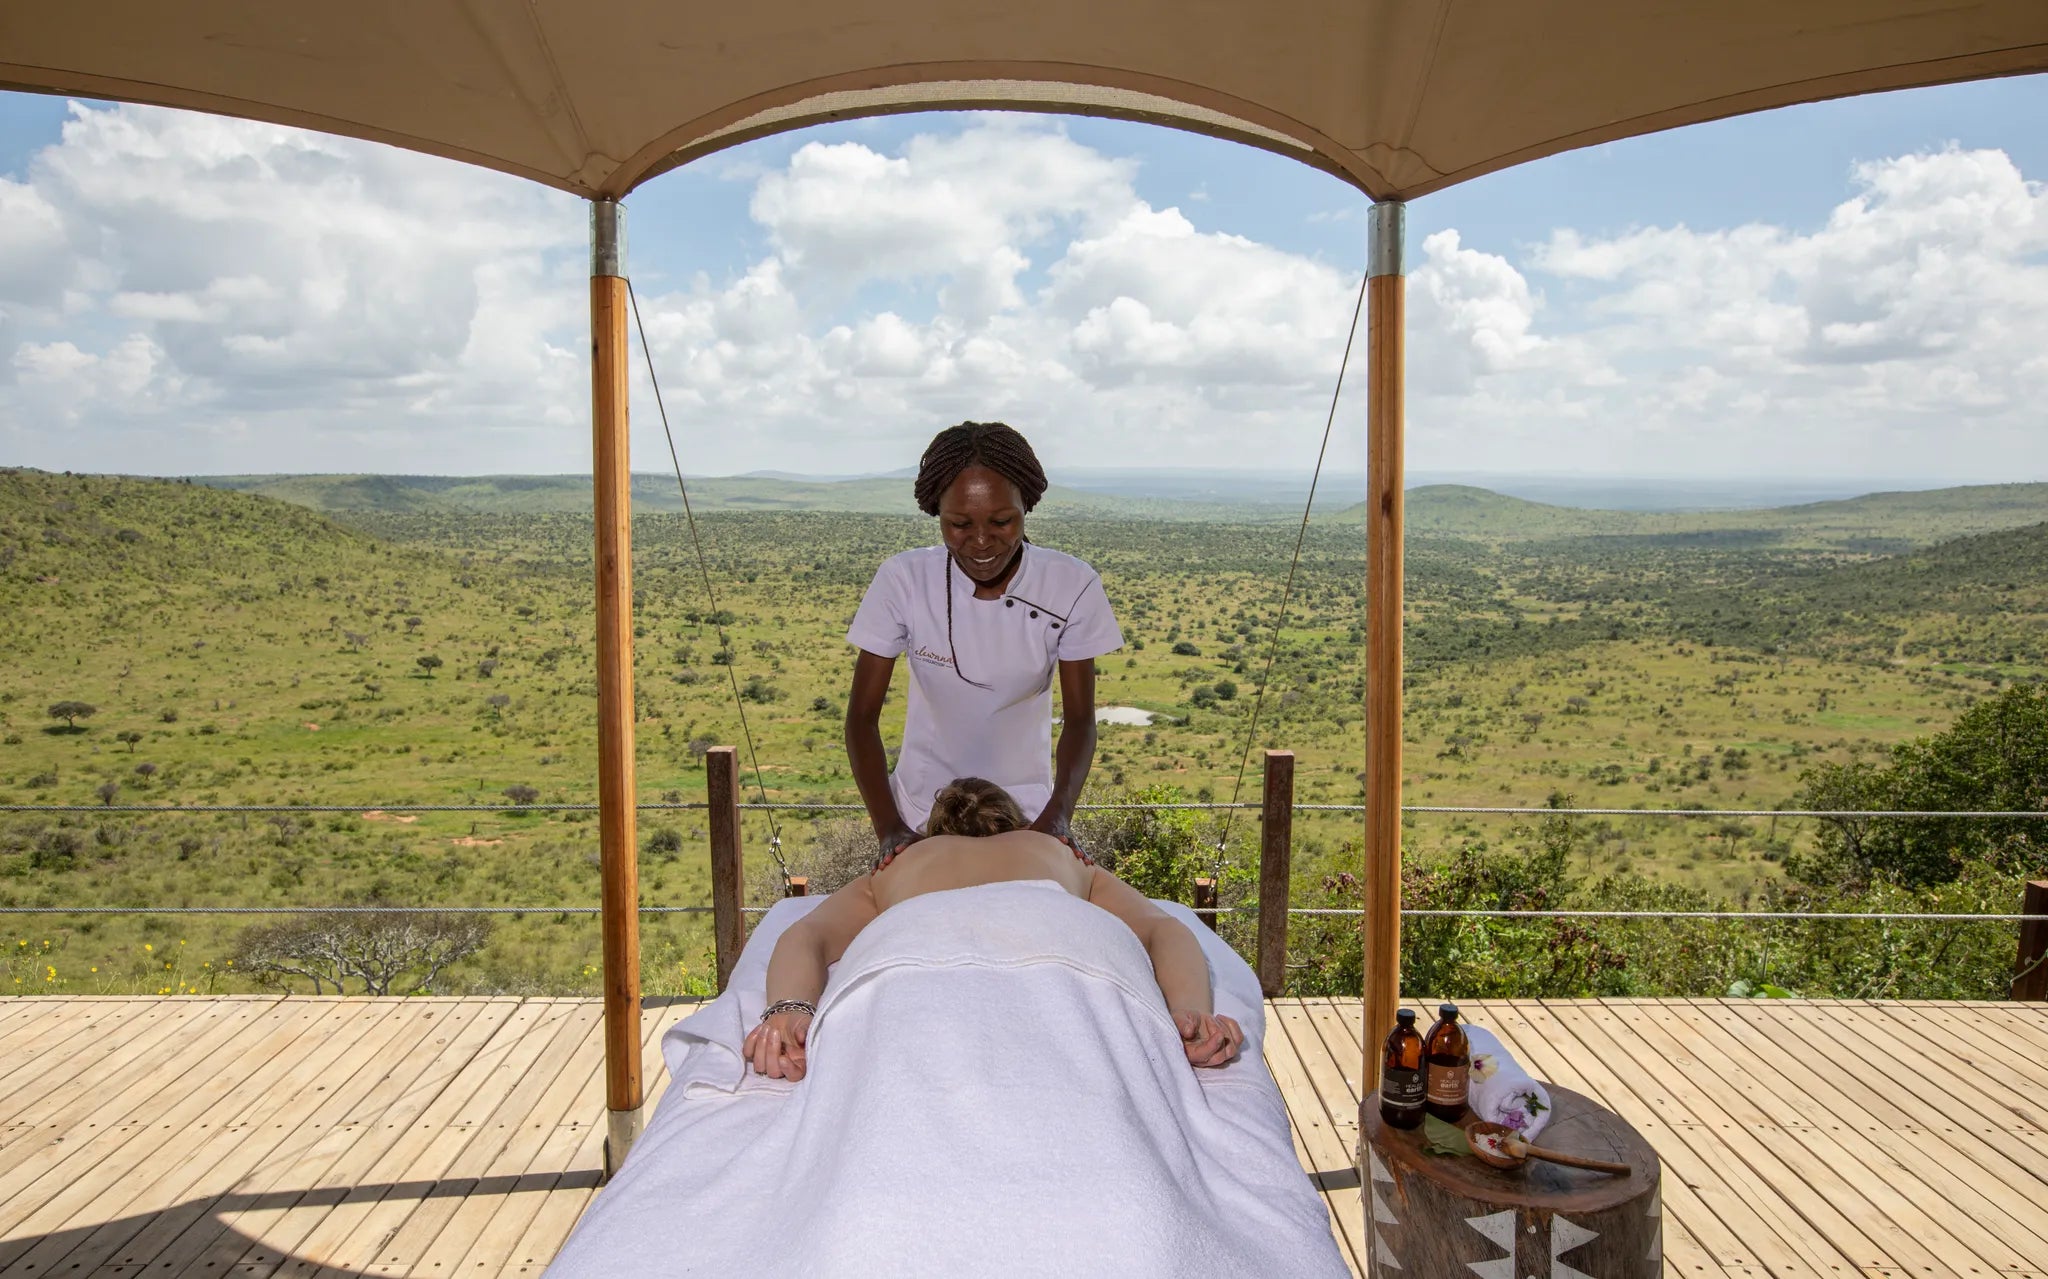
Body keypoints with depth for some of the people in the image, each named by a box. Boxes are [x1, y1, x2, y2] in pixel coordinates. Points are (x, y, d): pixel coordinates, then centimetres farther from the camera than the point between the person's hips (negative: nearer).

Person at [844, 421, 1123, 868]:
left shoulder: (1072, 587, -18)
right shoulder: (902, 580, -18)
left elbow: (1079, 719, -12)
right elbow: (862, 716, -15)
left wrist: (1058, 814, -28)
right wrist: (889, 828, -26)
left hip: (1026, 811, 0)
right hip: (923, 811, 0)